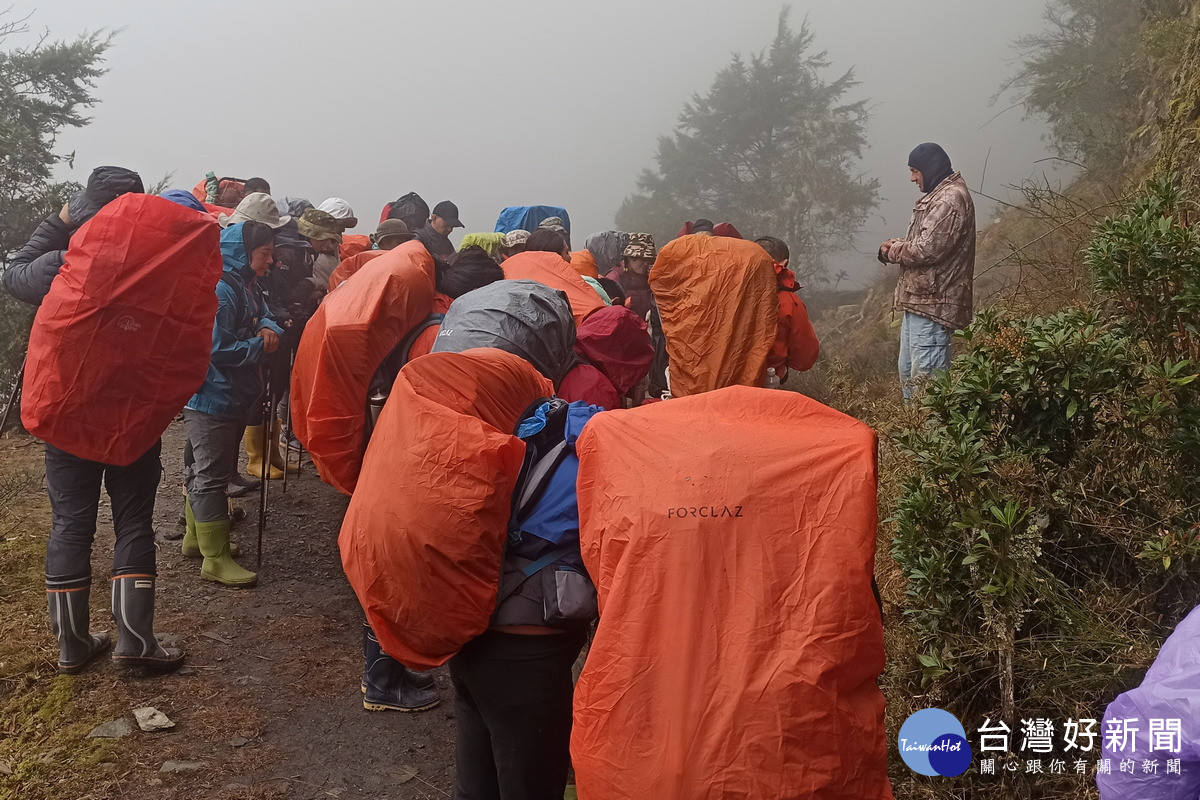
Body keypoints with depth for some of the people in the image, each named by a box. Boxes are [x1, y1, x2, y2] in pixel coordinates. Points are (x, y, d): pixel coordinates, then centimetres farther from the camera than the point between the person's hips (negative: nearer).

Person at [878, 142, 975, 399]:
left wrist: (892, 251, -5)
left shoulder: (950, 199, -15)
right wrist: (895, 245, 2)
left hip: (932, 302, -11)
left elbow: (926, 249, -23)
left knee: (924, 377, -11)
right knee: (907, 372, 18)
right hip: (919, 299, 11)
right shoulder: (938, 196, 19)